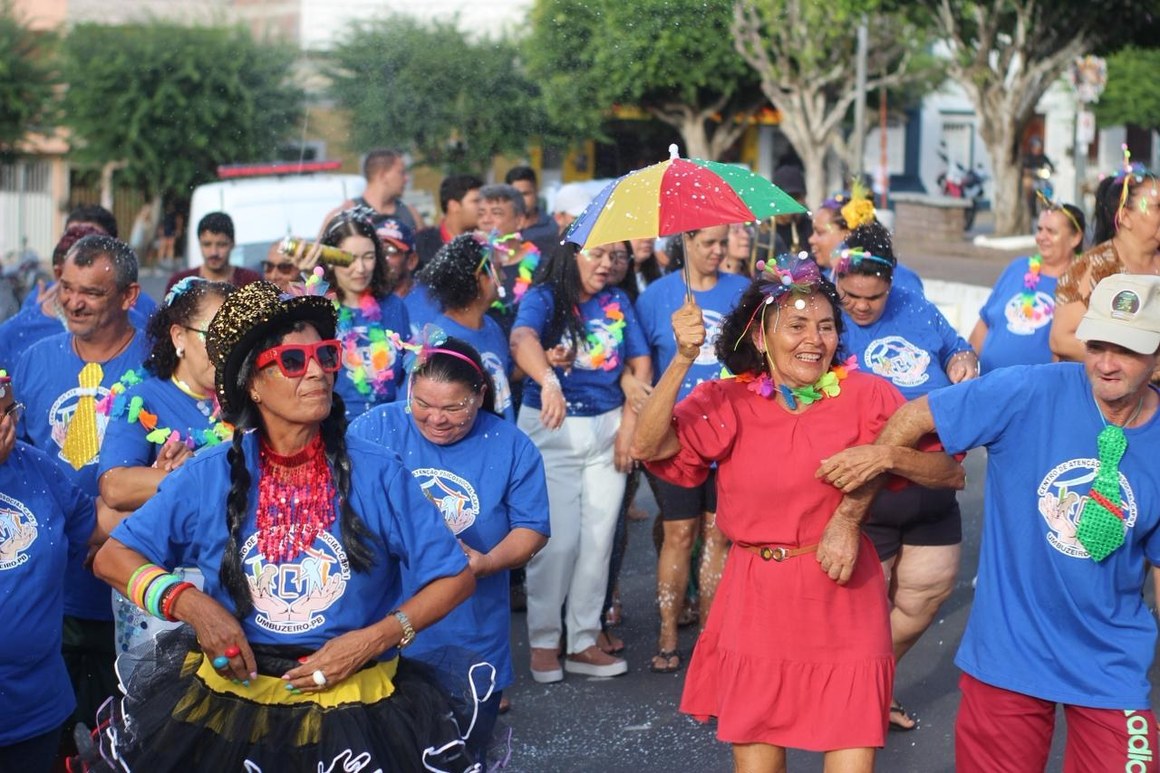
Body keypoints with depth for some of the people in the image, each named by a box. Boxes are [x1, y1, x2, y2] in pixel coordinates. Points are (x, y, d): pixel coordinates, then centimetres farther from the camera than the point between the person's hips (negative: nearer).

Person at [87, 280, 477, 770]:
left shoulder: (378, 474, -7)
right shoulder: (210, 475, -3)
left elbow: (455, 577, -3)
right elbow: (112, 557, 3)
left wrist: (376, 639, -16)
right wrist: (190, 603, -13)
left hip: (354, 707, -1)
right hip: (226, 693, 2)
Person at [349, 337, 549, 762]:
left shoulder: (511, 448, -3)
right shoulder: (374, 429, -6)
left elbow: (532, 528, -1)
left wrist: (488, 563, -19)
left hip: (473, 642, 1)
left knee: (464, 757, 15)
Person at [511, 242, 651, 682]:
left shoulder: (617, 302, 7)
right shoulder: (543, 298, -8)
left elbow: (641, 363, 5)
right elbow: (523, 340, -29)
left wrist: (629, 424, -7)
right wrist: (548, 380, -50)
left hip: (607, 428, 4)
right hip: (550, 431, -4)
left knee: (599, 539, 5)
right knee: (557, 540, -6)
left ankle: (583, 642, 15)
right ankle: (543, 641, 11)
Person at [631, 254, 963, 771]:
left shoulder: (865, 395, 0)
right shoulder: (726, 402, 2)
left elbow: (950, 471, -1)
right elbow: (648, 446, -13)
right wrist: (683, 359, -20)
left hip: (843, 610, -1)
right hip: (756, 607, 1)